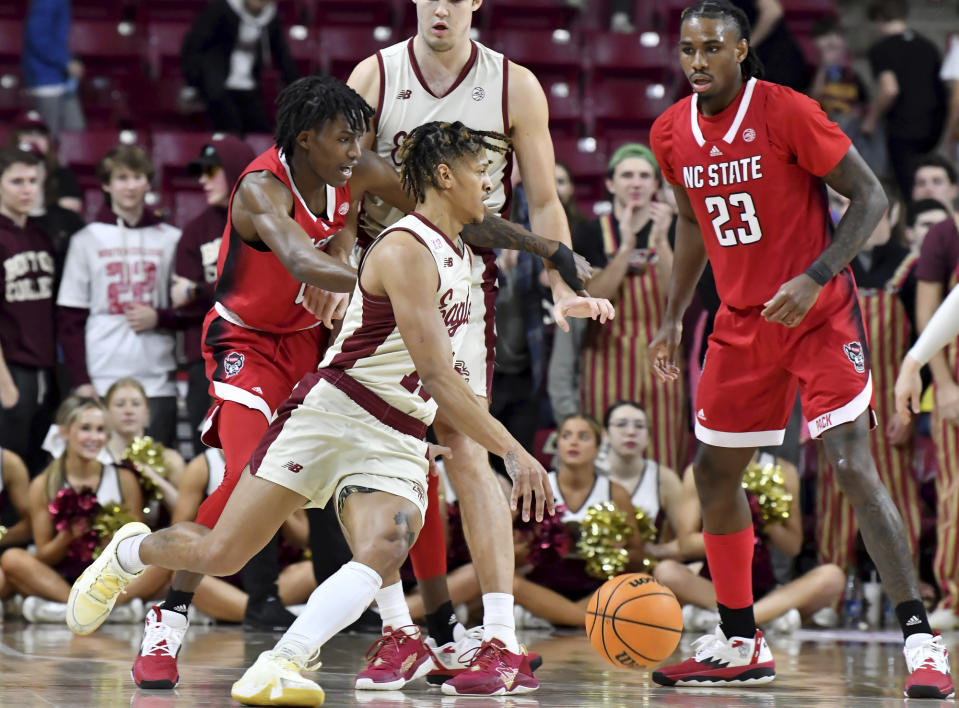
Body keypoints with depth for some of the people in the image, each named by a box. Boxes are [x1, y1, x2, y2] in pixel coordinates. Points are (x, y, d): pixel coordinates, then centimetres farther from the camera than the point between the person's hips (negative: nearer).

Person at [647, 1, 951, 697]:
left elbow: (870, 198, -14)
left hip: (820, 316, -7)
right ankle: (740, 645, 24)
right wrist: (673, 318, 16)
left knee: (853, 466, -18)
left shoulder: (788, 112, -16)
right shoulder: (672, 133, 3)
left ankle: (922, 641, -18)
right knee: (715, 472, 10)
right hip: (742, 320, 7)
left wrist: (814, 279, -25)